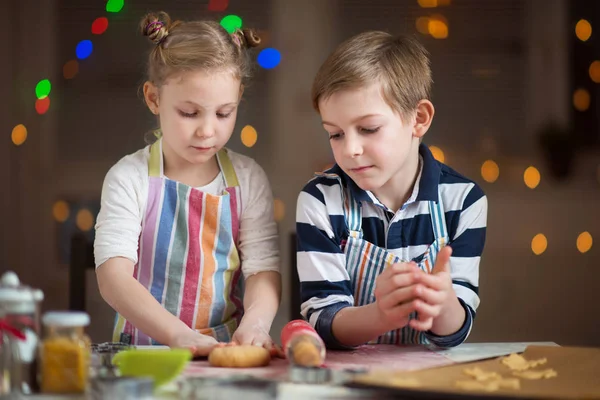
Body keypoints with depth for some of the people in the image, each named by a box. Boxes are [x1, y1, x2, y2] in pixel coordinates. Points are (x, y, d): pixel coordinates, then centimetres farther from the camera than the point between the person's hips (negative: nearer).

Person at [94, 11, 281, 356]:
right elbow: (113, 275, -13)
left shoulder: (248, 179, 6)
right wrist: (178, 334, -28)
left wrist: (256, 321, -22)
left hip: (228, 351, 3)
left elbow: (264, 268, 0)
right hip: (146, 347, -3)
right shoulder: (130, 179, -2)